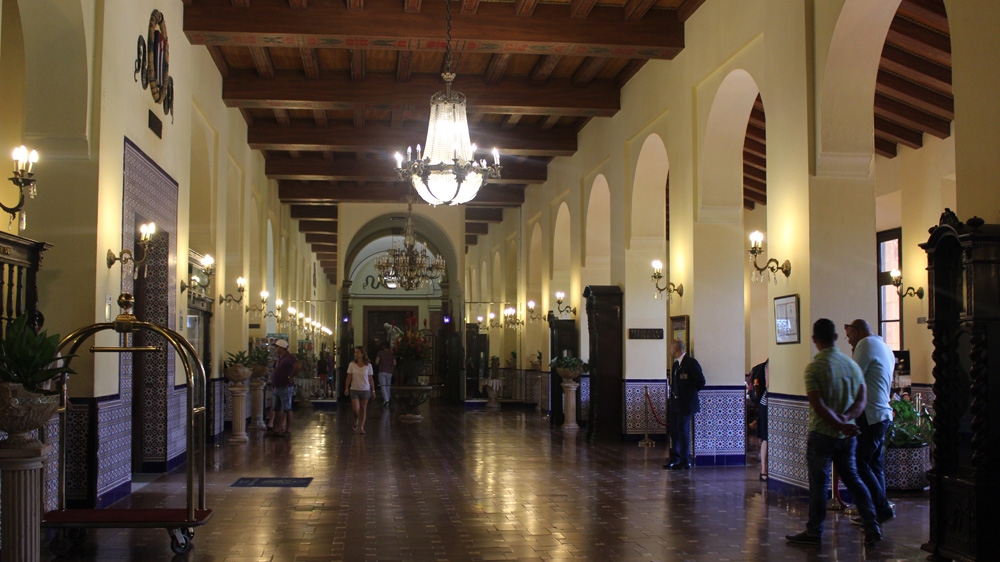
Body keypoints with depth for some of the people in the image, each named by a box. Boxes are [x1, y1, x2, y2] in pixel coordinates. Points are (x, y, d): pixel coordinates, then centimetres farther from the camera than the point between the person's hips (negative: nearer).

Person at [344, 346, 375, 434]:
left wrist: (373, 390, 1)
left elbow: (370, 378, 2)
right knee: (356, 409, -8)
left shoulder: (368, 365, -3)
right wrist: (346, 388, -1)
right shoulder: (352, 364, -2)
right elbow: (349, 377, 3)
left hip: (365, 390, 0)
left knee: (363, 409, 4)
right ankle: (356, 422, 22)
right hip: (354, 389, 0)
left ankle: (361, 427, 14)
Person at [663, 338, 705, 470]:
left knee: (683, 431, -5)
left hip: (686, 404, -9)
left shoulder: (691, 362, -13)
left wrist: (690, 393, -3)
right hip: (675, 403, 9)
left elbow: (701, 381, -14)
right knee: (673, 430, 11)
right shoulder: (676, 364, 14)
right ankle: (675, 459, 21)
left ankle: (685, 461, 3)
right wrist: (672, 396, 10)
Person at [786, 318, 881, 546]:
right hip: (847, 434, 6)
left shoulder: (814, 367, -14)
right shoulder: (852, 364, 6)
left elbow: (818, 406, -20)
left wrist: (840, 424, -13)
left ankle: (813, 532, 10)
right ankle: (872, 528, 14)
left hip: (822, 434, -6)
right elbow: (861, 400, 2)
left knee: (818, 484, 2)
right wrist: (846, 419, -10)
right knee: (852, 479, 15)